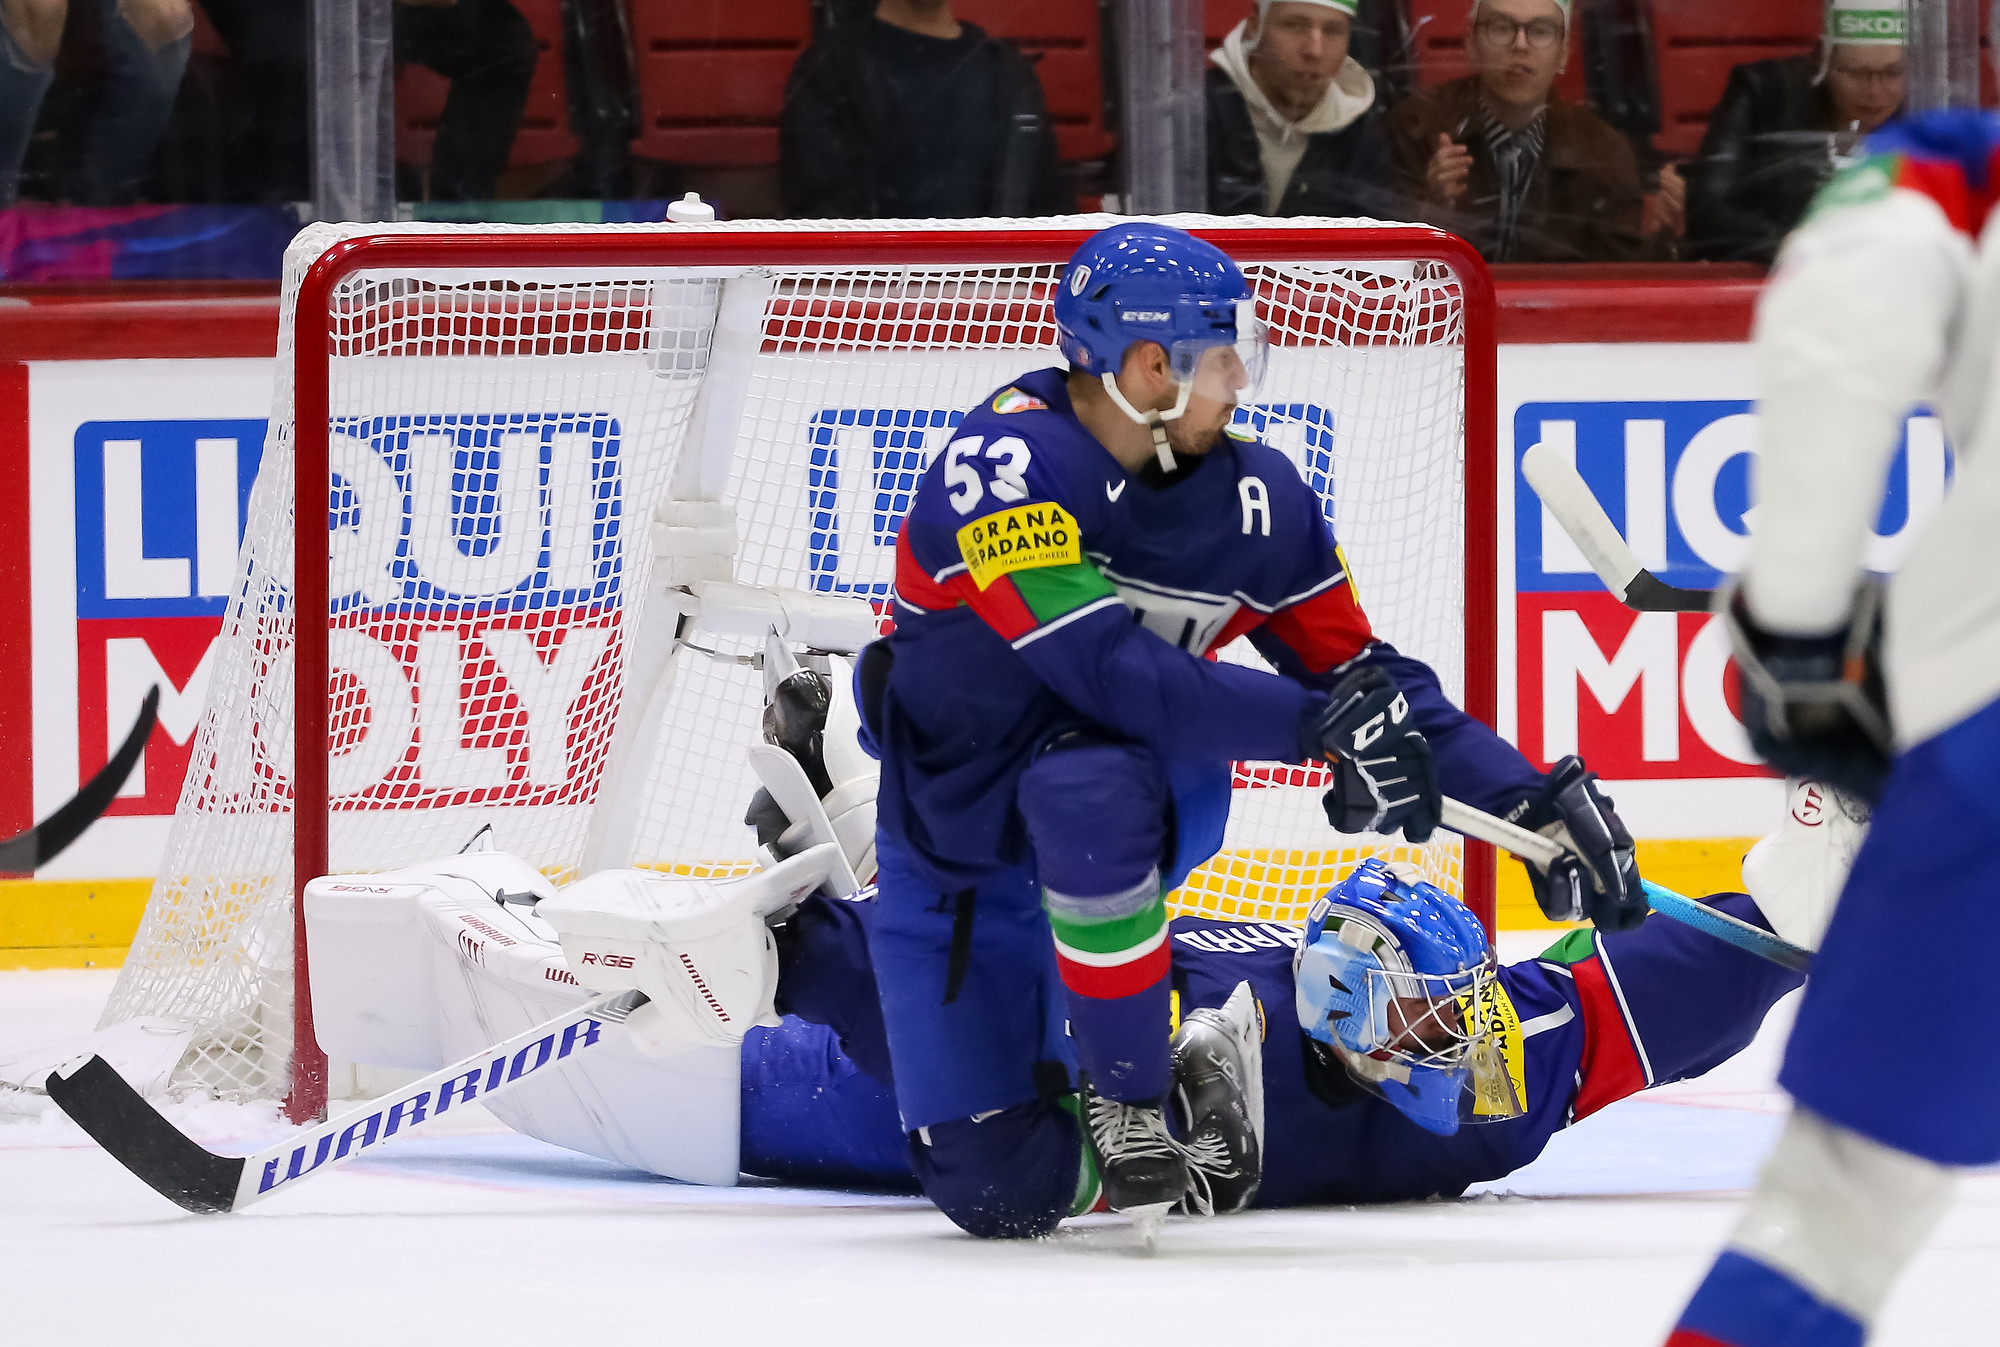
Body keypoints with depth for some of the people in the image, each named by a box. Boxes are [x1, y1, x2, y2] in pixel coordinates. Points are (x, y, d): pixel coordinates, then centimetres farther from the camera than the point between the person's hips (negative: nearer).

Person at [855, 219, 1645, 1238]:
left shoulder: (1253, 498, -8)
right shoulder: (1009, 459, -25)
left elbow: (1364, 678, 0)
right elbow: (1104, 666, -33)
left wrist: (1536, 803, -9)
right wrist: (1316, 725, -36)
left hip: (1149, 797, 3)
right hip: (954, 837, -3)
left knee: (1087, 781, -38)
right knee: (1000, 1192, -12)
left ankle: (1129, 1095, -16)